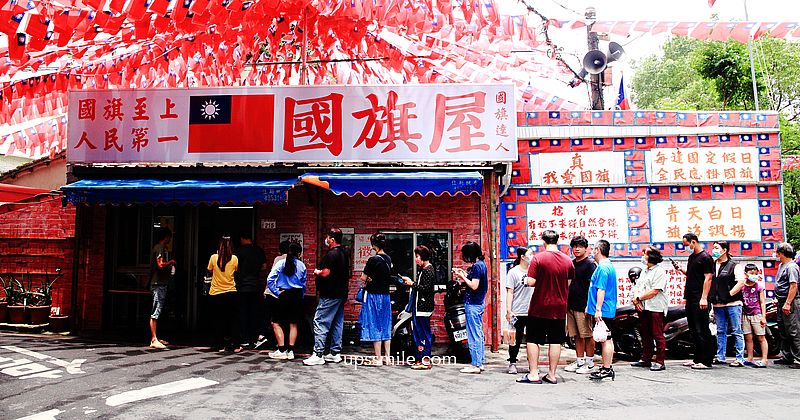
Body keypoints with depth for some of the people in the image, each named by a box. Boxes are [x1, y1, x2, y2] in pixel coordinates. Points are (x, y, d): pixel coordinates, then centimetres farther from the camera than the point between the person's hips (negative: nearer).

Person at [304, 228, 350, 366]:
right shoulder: (344, 253, 14)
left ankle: (318, 355, -8)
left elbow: (325, 273, -23)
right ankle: (335, 353, 17)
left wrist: (317, 272, -4)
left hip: (330, 295, -10)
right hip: (341, 293, 10)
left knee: (320, 323, -7)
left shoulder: (332, 254, -16)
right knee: (337, 324, 12)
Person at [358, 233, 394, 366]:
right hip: (386, 294, 7)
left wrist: (369, 279, 4)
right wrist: (374, 279, 7)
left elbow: (363, 278, -14)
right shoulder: (388, 259, 6)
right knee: (386, 327, 12)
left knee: (374, 327, 0)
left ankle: (378, 359, 3)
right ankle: (387, 357, 17)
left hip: (373, 295, -7)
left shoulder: (373, 259, -16)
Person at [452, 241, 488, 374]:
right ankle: (480, 363, 21)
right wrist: (465, 274, 12)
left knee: (473, 336, -5)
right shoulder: (481, 264, 12)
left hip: (472, 304, -10)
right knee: (479, 334, 14)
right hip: (479, 303, 10)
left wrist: (462, 277, -12)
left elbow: (474, 286, -22)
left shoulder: (476, 266, -17)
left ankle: (475, 365, 0)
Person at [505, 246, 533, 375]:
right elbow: (509, 292, -6)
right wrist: (508, 310, -13)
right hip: (518, 313, -4)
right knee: (516, 339, 2)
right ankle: (512, 363, 15)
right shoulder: (513, 272, -2)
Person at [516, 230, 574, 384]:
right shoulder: (568, 260, 2)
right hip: (559, 308, 4)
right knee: (555, 341, 10)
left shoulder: (538, 258, -12)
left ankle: (533, 374, 4)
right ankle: (552, 375, 15)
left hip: (539, 308, -4)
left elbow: (531, 282, -16)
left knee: (533, 340, 5)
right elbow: (569, 285, 9)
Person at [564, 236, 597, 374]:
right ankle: (580, 361, 18)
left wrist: (589, 306, -16)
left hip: (583, 306, -7)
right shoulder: (571, 264, 16)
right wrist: (565, 303, 18)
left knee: (587, 336, 0)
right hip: (571, 306, 7)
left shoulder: (589, 264, -5)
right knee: (577, 336, 11)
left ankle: (589, 363, 7)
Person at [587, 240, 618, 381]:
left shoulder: (603, 268, -16)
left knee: (606, 339, -5)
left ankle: (607, 369, -1)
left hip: (603, 311, -11)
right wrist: (590, 307, 26)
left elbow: (601, 290, -23)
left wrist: (598, 309, -24)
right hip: (608, 310, 11)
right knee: (607, 339, 14)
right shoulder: (609, 266, 17)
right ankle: (607, 367, 21)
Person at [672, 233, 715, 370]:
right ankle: (697, 358, 20)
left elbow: (708, 278, -16)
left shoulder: (705, 258, -10)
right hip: (690, 299, 9)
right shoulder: (692, 257, 17)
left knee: (702, 331, -5)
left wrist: (704, 298, -21)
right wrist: (681, 269, 8)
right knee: (694, 330, 13)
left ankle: (706, 361, 0)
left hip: (699, 301, -9)